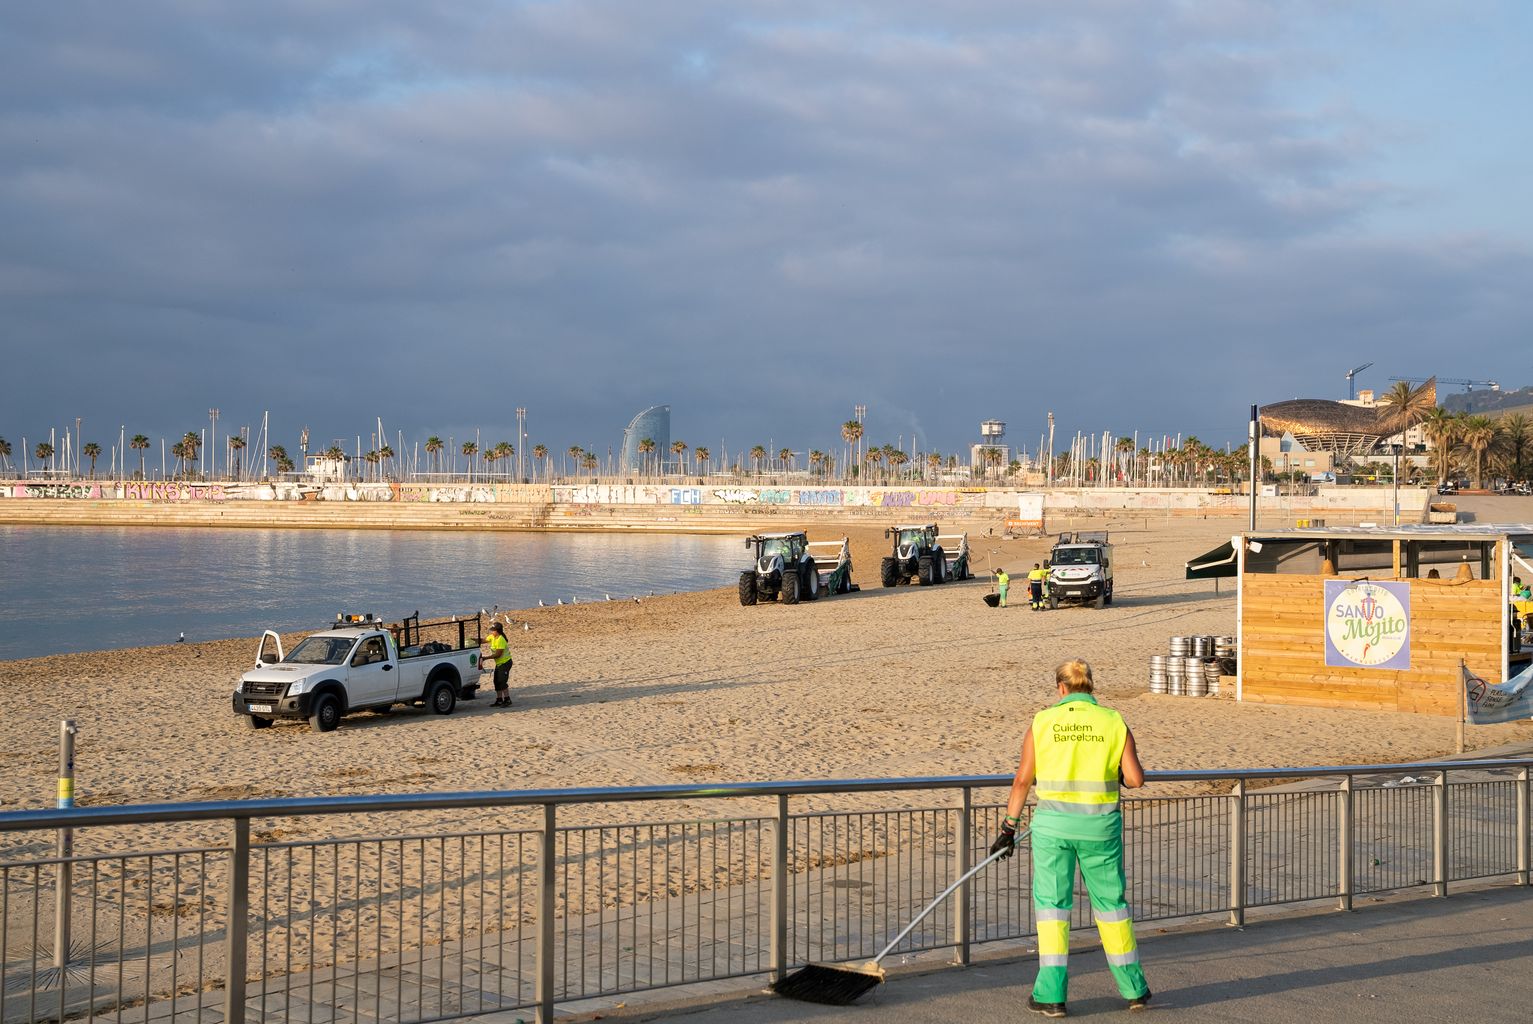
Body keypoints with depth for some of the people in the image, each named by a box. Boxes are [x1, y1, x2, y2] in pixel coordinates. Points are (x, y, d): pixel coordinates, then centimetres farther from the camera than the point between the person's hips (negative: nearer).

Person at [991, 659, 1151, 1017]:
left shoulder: (1043, 722, 0)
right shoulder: (1114, 722, 1)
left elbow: (1023, 779, 0)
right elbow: (1136, 778, -4)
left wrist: (1009, 826, 7)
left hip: (1053, 825, -1)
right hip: (1101, 826, 1)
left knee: (1052, 903, 6)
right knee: (1111, 902, 15)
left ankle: (1052, 994, 2)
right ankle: (1134, 988, 23)